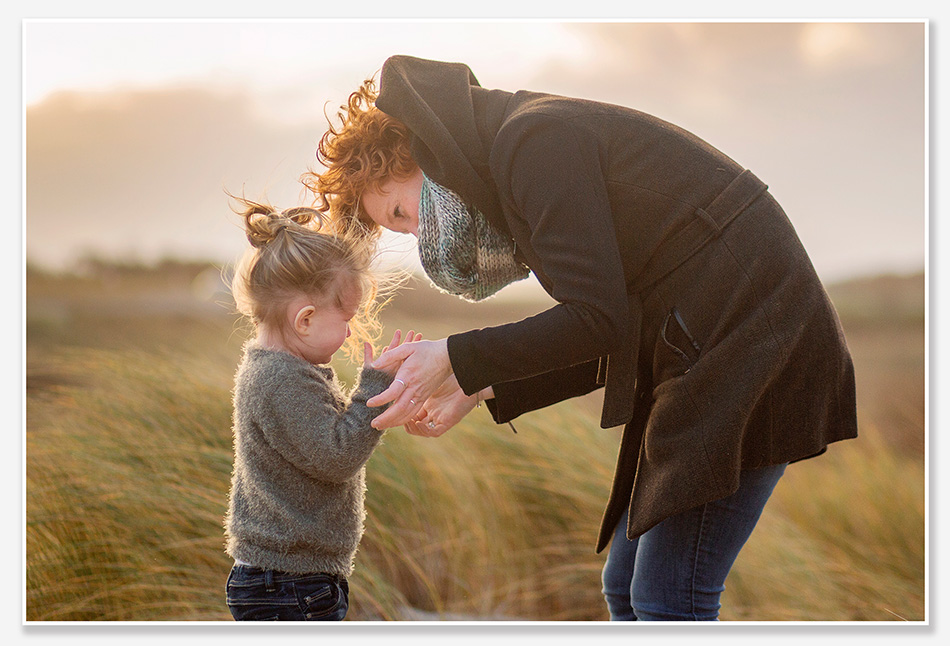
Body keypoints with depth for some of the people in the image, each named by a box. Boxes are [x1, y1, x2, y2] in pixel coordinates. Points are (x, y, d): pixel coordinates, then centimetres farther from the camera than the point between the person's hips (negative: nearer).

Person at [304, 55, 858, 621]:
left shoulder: (532, 141, -13)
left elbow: (597, 317, -20)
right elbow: (615, 342, 18)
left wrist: (454, 359, -12)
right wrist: (479, 388, 11)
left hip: (746, 337, -10)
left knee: (668, 601, -9)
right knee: (628, 589, 12)